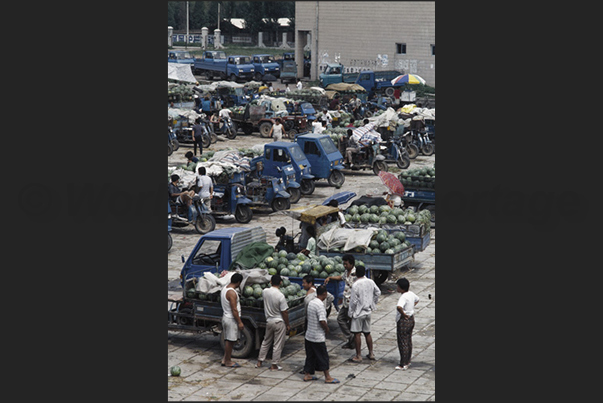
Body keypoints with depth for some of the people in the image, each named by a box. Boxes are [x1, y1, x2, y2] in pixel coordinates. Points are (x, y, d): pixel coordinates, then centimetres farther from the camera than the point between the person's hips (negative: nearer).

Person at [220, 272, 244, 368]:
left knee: (228, 340, 15)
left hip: (225, 317, 10)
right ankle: (227, 361, 7)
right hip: (231, 319, -10)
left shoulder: (224, 289, 9)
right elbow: (234, 309, -23)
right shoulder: (232, 293, -22)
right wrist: (240, 322, -17)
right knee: (230, 340, -1)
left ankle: (225, 359, 19)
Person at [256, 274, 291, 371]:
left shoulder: (265, 291, -7)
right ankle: (274, 365, 12)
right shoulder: (280, 296, -22)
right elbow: (284, 312, -16)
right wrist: (287, 325, -6)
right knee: (278, 345, 6)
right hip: (279, 322, -5)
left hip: (269, 321, 5)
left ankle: (259, 362, 26)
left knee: (266, 342, 20)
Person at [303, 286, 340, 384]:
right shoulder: (320, 305, -21)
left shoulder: (311, 303, 7)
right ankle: (328, 377, 8)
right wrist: (327, 329, -8)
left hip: (309, 335, 8)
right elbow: (322, 321, -27)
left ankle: (307, 375, 22)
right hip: (318, 337, -8)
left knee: (310, 356, 16)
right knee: (323, 357, 1)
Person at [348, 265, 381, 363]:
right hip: (368, 311, 6)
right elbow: (378, 292, 12)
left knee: (357, 334, 2)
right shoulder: (370, 282, -1)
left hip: (358, 313, -6)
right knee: (367, 333, 17)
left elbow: (353, 301, -18)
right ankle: (371, 354, 23)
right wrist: (373, 304, 21)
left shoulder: (356, 285, -20)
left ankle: (358, 356, 6)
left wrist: (350, 313, -7)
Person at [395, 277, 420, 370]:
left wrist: (403, 314, -26)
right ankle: (408, 361, 30)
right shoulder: (411, 294, 2)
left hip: (403, 321, -9)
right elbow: (417, 299, 25)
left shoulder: (403, 297, -25)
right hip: (411, 319, 9)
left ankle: (403, 365, 8)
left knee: (402, 343, 1)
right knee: (409, 342, 19)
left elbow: (399, 307, -44)